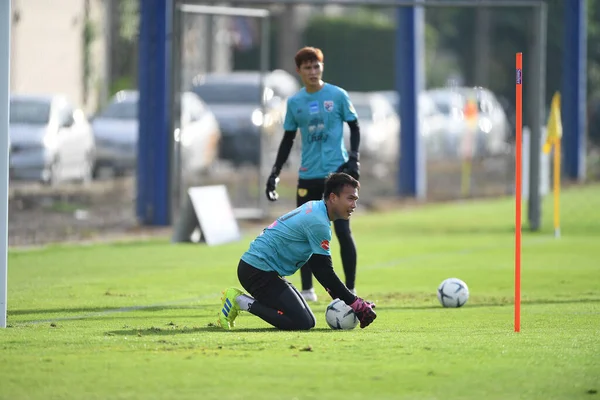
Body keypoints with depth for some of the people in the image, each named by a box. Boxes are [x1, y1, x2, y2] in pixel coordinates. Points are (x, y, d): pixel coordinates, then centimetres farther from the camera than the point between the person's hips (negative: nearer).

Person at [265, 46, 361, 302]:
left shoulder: (337, 96, -2)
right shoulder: (294, 103, 6)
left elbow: (354, 128, 6)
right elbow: (288, 140, 14)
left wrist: (353, 158, -8)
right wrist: (275, 173, 9)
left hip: (337, 171, -3)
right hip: (308, 175, 3)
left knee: (342, 230, -6)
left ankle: (350, 289, 1)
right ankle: (307, 290, 12)